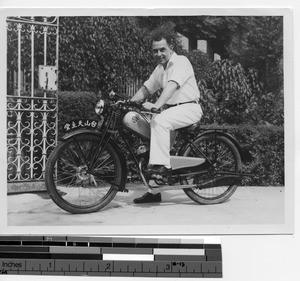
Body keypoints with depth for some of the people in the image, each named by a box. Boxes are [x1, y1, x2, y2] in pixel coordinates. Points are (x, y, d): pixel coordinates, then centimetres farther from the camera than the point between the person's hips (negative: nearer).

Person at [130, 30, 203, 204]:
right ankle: (153, 192, 7)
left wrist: (156, 105, -40)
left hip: (189, 108, -8)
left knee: (159, 121, -33)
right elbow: (146, 88, 16)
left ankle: (162, 164, -28)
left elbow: (172, 86, -27)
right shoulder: (160, 69, 16)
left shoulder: (181, 61, -11)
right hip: (172, 109, 8)